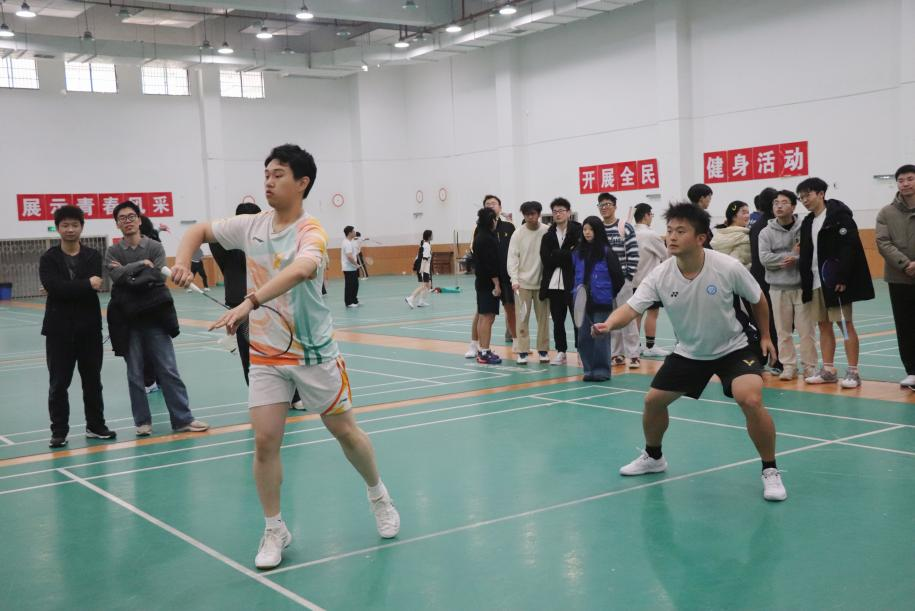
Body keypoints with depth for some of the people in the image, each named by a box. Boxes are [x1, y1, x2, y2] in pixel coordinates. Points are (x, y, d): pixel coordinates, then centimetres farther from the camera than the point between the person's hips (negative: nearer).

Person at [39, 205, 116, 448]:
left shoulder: (93, 256, 4)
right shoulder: (48, 258, 0)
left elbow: (96, 286, -11)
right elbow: (53, 287, -17)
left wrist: (68, 289, -16)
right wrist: (86, 285, -20)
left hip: (89, 327, 2)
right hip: (59, 329, -1)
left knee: (92, 380, 11)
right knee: (58, 383, 2)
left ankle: (95, 425, 23)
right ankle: (59, 431, 10)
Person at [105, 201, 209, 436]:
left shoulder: (155, 247, 3)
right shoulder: (112, 252, 5)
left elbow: (157, 277, -10)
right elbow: (118, 277, -13)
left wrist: (129, 278, -9)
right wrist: (141, 264, -11)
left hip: (155, 317, -1)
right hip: (128, 321, 1)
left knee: (168, 370, 1)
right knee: (135, 374, 6)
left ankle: (183, 419, 6)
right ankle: (142, 422, 17)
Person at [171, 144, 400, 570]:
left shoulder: (311, 232, -19)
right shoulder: (251, 226, 0)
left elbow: (299, 270, -40)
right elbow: (199, 230, 13)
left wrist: (249, 303, -53)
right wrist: (182, 262, -9)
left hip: (313, 353, -4)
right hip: (265, 355, 4)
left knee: (345, 431, 9)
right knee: (265, 442, -4)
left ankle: (378, 495, 35)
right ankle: (274, 530, 13)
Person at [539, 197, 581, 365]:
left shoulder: (578, 231, -2)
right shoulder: (548, 235, 10)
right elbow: (546, 260, -4)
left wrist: (558, 257, -13)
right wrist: (567, 255, -12)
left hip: (573, 282, -4)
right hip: (554, 283, 4)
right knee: (557, 320, 9)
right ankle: (561, 352, 18)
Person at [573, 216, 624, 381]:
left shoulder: (606, 252, -8)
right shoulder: (578, 252, 7)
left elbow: (618, 277, -7)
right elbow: (574, 274, 15)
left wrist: (610, 294, 1)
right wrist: (578, 287, 1)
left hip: (602, 302, -5)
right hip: (583, 301, 5)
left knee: (600, 337, -1)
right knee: (584, 337, 7)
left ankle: (602, 370, 9)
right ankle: (589, 370, 17)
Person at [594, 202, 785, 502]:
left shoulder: (728, 268, -23)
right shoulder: (660, 275, -18)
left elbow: (758, 300, -5)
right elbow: (630, 308, -27)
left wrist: (765, 336, 2)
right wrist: (609, 323, -47)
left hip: (732, 349, -4)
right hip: (688, 352, 4)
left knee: (751, 400, -27)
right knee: (653, 400, 6)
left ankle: (770, 471, -6)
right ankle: (653, 457, 36)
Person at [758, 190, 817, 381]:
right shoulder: (766, 232, 3)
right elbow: (764, 258, -10)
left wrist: (796, 260, -17)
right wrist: (792, 254, -14)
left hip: (801, 286, -1)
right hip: (778, 288, 1)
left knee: (806, 330, 2)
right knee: (783, 331, 5)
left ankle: (809, 367, 11)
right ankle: (788, 366, 13)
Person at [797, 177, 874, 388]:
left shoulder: (839, 216, -9)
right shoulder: (807, 223, 15)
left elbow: (850, 249, -17)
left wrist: (842, 278, -23)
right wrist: (804, 283, 11)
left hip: (836, 282, -8)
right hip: (816, 283, 8)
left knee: (845, 323, -5)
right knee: (824, 325, 9)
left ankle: (853, 372, -1)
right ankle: (828, 370, 16)